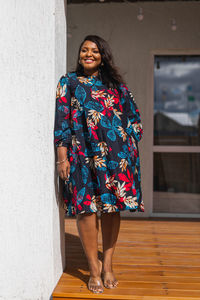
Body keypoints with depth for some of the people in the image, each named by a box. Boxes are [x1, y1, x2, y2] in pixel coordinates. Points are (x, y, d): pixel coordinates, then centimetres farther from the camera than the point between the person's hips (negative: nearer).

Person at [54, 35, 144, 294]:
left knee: (113, 207, 4)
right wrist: (62, 157, -6)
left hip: (115, 154, 2)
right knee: (87, 207, -5)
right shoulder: (68, 82, 9)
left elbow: (133, 116, 17)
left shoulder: (115, 84, 14)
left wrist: (129, 146, 6)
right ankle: (94, 268, 7)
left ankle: (107, 264, 17)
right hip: (83, 154, -2)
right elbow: (61, 120, 1)